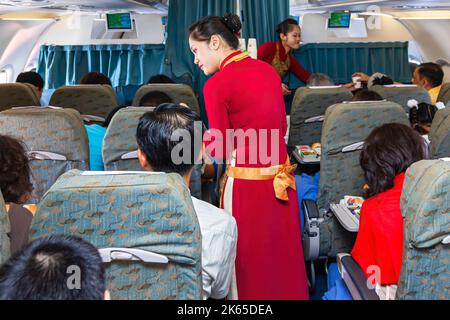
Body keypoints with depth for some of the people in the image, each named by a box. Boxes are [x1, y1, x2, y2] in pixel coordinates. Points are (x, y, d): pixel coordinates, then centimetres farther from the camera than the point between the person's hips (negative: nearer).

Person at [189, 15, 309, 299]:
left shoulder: (217, 85, -12)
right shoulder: (268, 69, 7)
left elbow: (221, 151, -7)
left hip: (247, 186, -6)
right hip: (281, 181, 6)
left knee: (249, 268, 8)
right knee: (282, 260, 17)